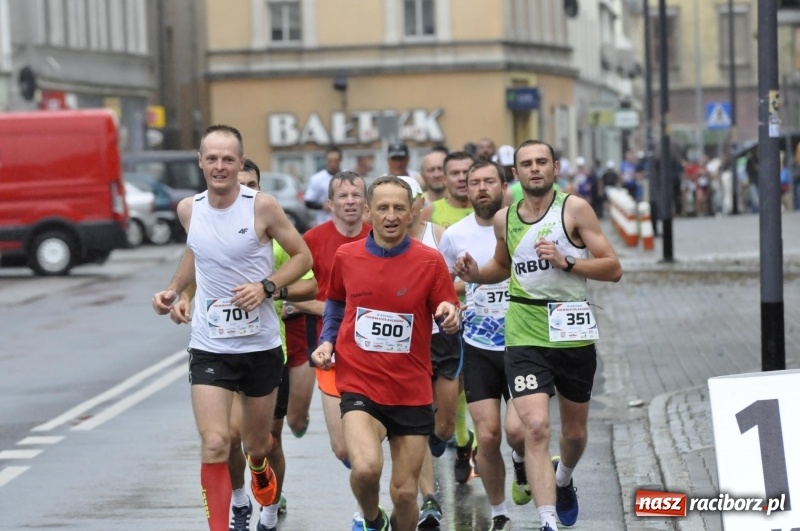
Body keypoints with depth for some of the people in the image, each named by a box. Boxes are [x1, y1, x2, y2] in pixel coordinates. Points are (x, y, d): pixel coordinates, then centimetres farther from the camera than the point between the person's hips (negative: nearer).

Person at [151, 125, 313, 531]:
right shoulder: (188, 209, -2)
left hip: (261, 345, -1)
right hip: (209, 347, 1)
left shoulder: (262, 207, -13)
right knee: (214, 445, -15)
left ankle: (259, 469, 53)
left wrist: (266, 287, -18)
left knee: (256, 443, 17)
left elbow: (303, 256, -4)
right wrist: (173, 290, 7)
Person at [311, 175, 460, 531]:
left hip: (412, 392, 1)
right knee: (366, 467, -25)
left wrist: (450, 318, -22)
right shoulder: (346, 256, 1)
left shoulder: (430, 261, -5)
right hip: (359, 385, 0)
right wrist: (327, 341, 5)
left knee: (405, 493, 4)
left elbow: (448, 321, 0)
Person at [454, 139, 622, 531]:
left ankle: (562, 479, 50)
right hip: (525, 337, 1)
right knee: (535, 427, -18)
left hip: (573, 334, -1)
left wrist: (566, 262, -21)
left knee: (574, 432, 16)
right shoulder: (504, 219, 5)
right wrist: (477, 275, 5)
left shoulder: (575, 209, -5)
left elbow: (613, 268, -8)